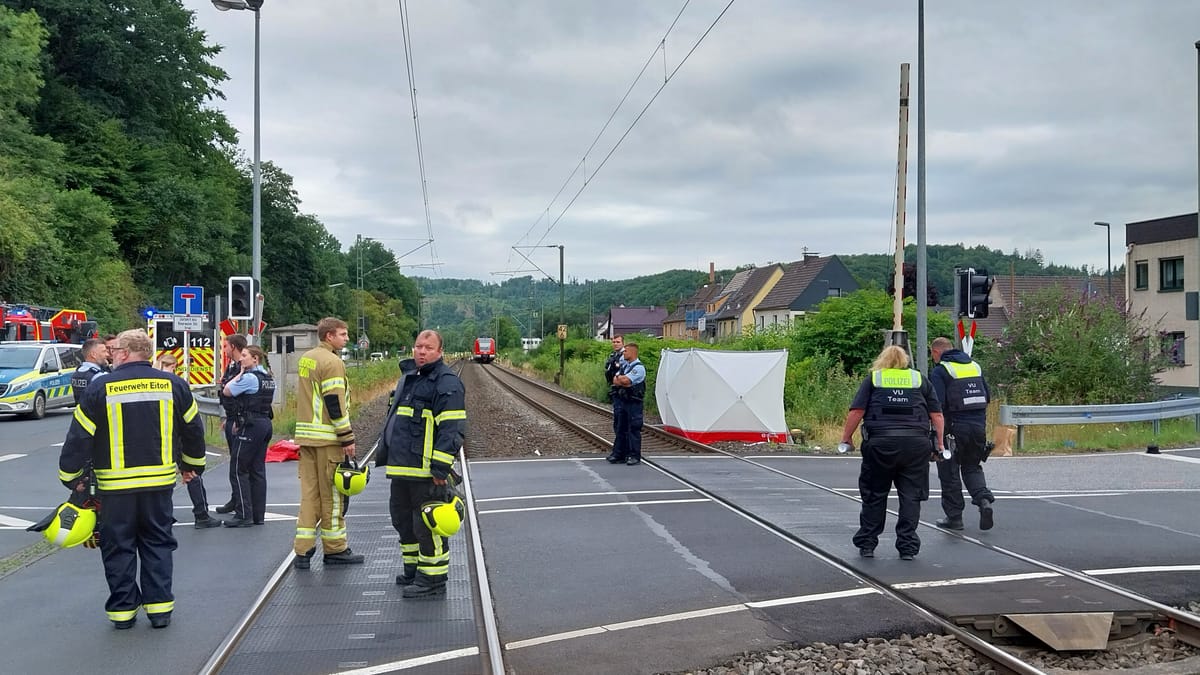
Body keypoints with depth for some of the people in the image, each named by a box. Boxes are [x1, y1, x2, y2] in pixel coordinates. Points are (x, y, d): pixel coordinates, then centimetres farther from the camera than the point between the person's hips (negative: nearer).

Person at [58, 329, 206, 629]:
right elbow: (193, 429, 10)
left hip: (116, 485, -2)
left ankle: (123, 609, 15)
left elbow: (79, 437, -4)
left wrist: (71, 476, 9)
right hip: (159, 481, 2)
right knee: (157, 543, 13)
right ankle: (160, 606, 10)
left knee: (118, 547, 10)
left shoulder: (101, 389, -7)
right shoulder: (173, 385, 0)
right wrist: (193, 465, 25)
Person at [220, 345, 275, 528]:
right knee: (258, 470, 10)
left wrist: (240, 372, 1)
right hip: (266, 423, 9)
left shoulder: (249, 377, -14)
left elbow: (226, 391, -7)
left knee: (239, 469, -2)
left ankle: (244, 515, -4)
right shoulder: (269, 379, 13)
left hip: (250, 426, -9)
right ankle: (258, 514, 12)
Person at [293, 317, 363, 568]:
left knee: (309, 491, 8)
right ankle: (335, 549, 10)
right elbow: (335, 403, -17)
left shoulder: (306, 358, 15)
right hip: (327, 437, -8)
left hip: (305, 435, 8)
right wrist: (347, 438, -13)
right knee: (331, 495, 1)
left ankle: (303, 551, 6)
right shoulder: (331, 362, -12)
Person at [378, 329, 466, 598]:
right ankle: (413, 571, 33)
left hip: (426, 470, -10)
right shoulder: (408, 377, 17)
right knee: (403, 519, 19)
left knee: (428, 525, -5)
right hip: (401, 467, 10)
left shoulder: (446, 383, -13)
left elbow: (453, 429, -19)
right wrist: (387, 455, 25)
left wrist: (440, 467, -22)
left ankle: (433, 580, 3)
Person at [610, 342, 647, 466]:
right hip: (622, 401, 8)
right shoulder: (624, 365, 14)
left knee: (634, 429, -4)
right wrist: (624, 382, -13)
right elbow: (615, 381, 5)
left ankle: (634, 456, 1)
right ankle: (619, 454, 17)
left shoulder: (639, 367, -12)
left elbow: (625, 380, -23)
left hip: (634, 403, -8)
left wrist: (619, 378, -2)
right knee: (621, 428, 11)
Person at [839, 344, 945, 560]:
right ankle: (907, 546, 7)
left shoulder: (873, 379, 10)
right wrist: (939, 443, 17)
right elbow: (937, 415, 11)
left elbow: (856, 412, 1)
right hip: (916, 443, 1)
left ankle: (867, 544, 15)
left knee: (874, 494, 9)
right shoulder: (920, 379, 15)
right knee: (911, 496, 7)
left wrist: (846, 438, 7)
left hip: (880, 442, -1)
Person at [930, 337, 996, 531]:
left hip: (955, 426, -5)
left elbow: (936, 403, -17)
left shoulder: (940, 371, -8)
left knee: (949, 472, 6)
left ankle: (954, 516, 11)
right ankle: (984, 498, -4)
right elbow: (988, 396, 15)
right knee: (972, 467, 20)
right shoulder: (975, 366, 12)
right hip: (979, 425, 6)